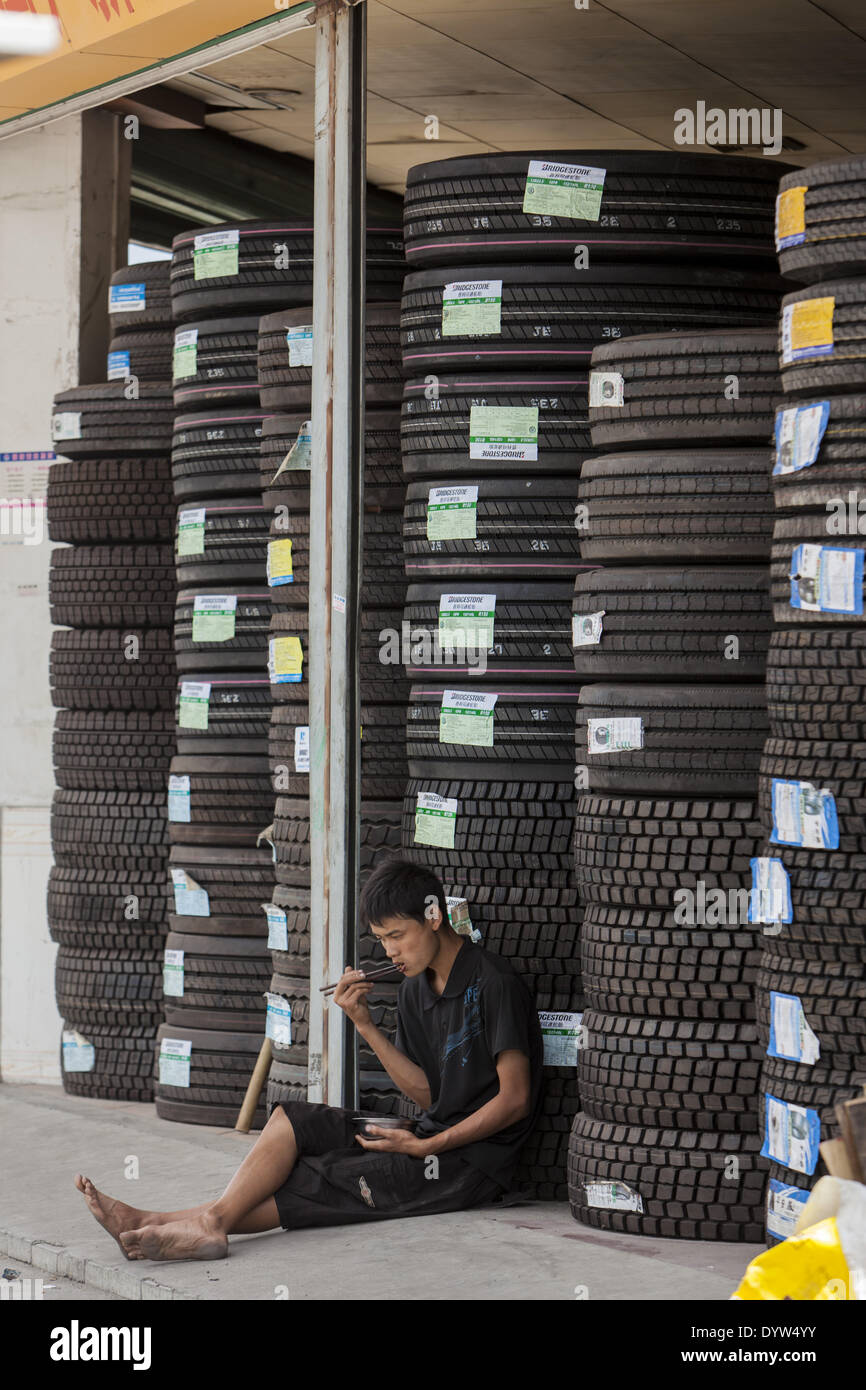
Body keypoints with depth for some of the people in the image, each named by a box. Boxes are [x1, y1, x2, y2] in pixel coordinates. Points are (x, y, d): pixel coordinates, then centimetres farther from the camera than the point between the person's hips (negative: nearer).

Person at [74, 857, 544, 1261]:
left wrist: (426, 1147, -17)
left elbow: (514, 1099, -15)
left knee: (313, 1184, -22)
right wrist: (364, 1025, -2)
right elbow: (426, 1093, 9)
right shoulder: (413, 990, 13)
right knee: (292, 1119, -10)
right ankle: (213, 1219, -28)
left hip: (474, 1161, -8)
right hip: (430, 1139, 8)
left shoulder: (493, 983, -12)